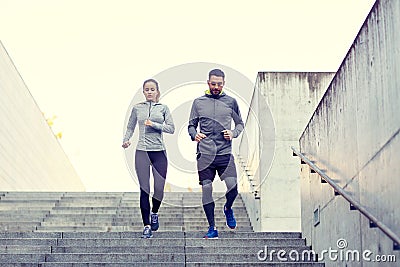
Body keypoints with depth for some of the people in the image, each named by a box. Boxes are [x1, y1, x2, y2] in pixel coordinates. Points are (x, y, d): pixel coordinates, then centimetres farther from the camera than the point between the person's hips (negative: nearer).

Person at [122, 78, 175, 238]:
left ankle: (154, 213, 29)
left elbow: (171, 128, -1)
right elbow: (130, 127, 16)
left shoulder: (163, 108, 7)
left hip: (159, 152, 0)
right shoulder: (137, 108, 9)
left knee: (160, 188, -3)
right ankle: (147, 226, 5)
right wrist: (126, 140, -1)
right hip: (142, 152, 0)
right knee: (144, 190, -3)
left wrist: (154, 124, -12)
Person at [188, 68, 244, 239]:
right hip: (205, 153, 0)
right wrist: (194, 135, -8)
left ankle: (228, 209, 21)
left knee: (233, 186, -14)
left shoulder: (231, 102, 10)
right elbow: (191, 125, 14)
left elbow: (240, 123, 17)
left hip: (225, 152, 0)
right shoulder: (198, 102, 9)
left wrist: (233, 133, -3)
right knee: (206, 189, -1)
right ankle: (212, 228, 10)